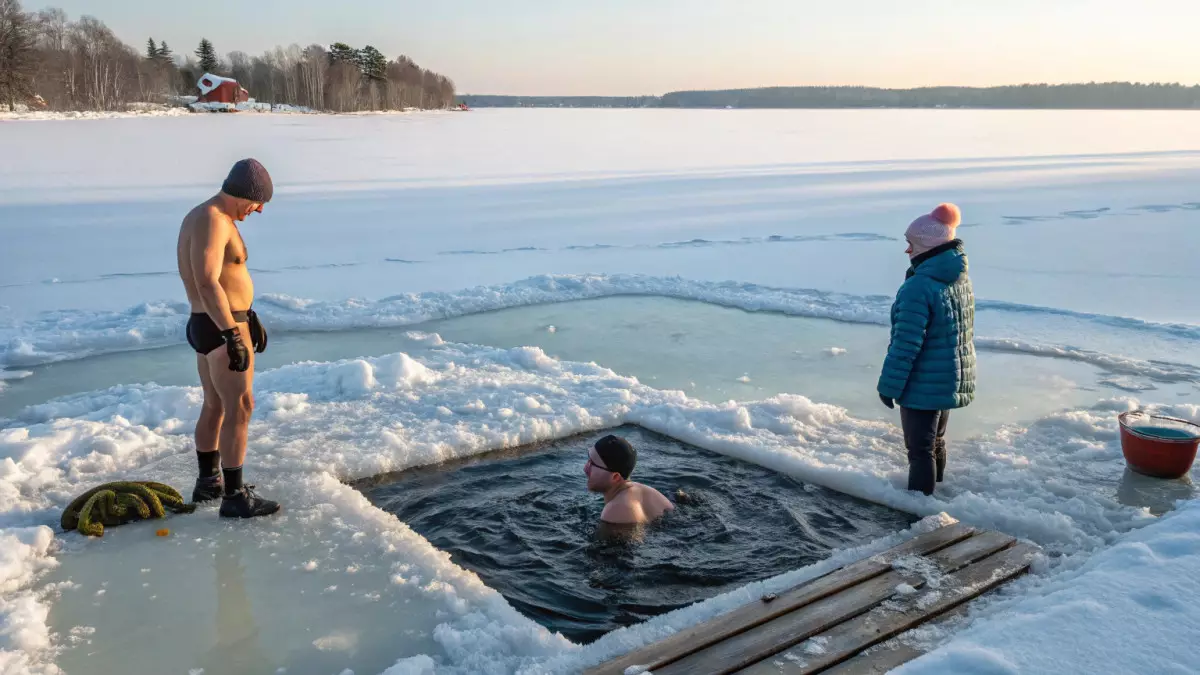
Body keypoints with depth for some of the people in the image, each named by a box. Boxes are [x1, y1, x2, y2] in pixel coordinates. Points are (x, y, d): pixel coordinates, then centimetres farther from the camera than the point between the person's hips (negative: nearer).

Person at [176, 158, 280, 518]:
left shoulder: (202, 217, 15)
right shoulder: (212, 221, -19)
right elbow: (208, 284, -30)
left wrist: (250, 317, 27)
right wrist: (234, 335, -30)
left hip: (206, 326, 10)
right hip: (221, 329, -10)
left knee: (214, 406, 19)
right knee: (239, 408, -6)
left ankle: (208, 482, 32)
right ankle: (234, 496, -1)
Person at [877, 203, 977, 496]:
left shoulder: (918, 286, -25)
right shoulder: (960, 279, 5)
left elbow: (906, 344, -25)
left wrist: (889, 384, -15)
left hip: (924, 385, -9)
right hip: (954, 381, 9)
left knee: (920, 446, 1)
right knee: (936, 439, 24)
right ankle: (934, 485, 40)